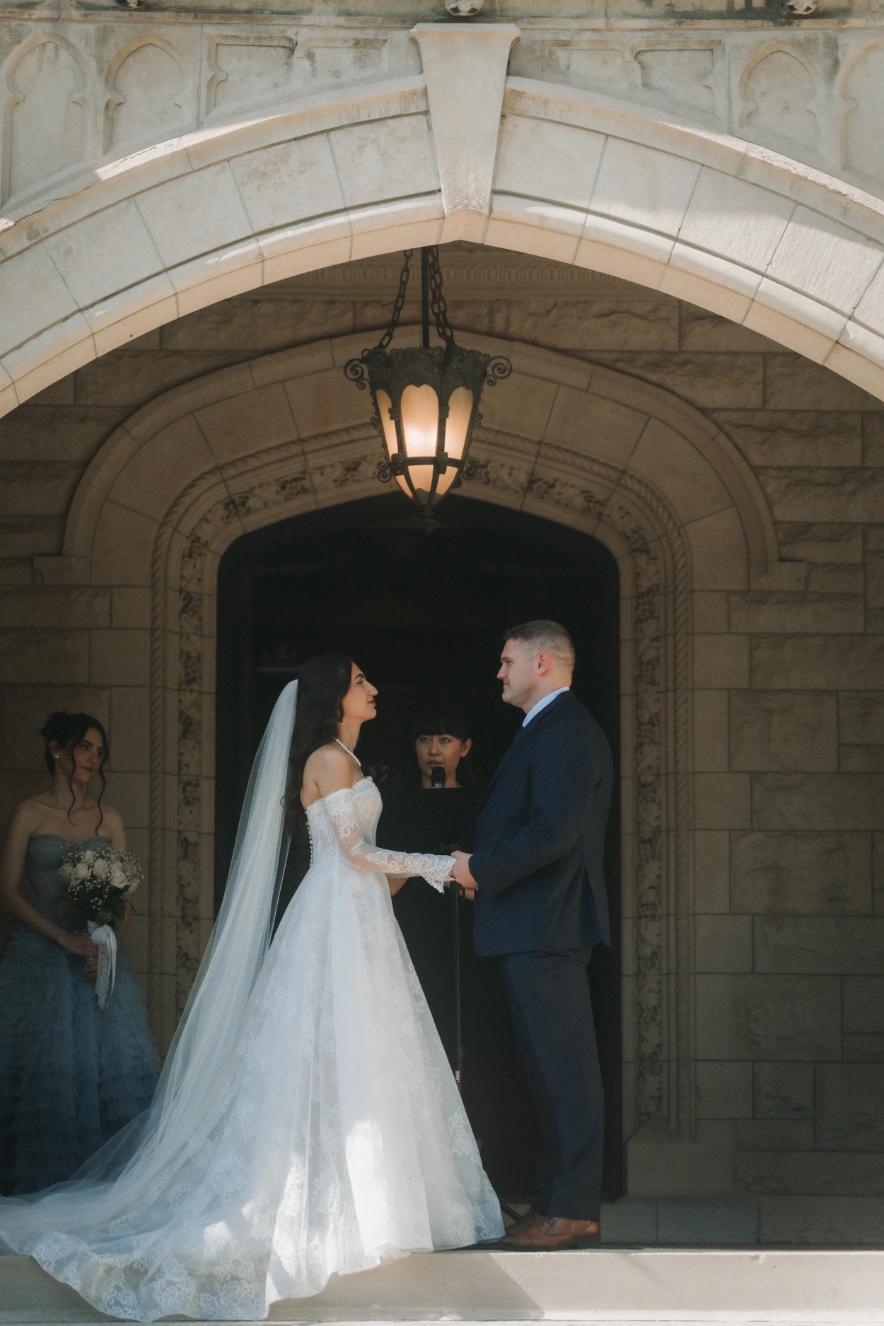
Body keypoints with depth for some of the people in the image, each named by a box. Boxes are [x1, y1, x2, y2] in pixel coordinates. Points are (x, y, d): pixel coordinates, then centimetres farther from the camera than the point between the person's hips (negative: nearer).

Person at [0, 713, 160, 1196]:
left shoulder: (108, 818, 9)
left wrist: (101, 944, -8)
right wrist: (65, 939, -14)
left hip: (97, 952, 3)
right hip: (39, 953, -3)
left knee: (114, 1059, -3)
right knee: (46, 1062, -4)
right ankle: (45, 1179, 2)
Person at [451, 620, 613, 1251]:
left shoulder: (564, 731, -13)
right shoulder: (556, 729, 21)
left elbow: (553, 831, -23)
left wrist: (481, 868, -13)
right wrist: (483, 867, 11)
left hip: (544, 926, -11)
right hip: (539, 925, 11)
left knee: (562, 1068, -8)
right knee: (554, 1067, 12)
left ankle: (572, 1211, -5)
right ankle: (562, 1200, 17)